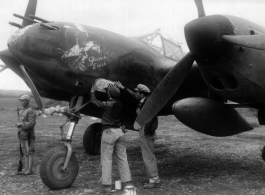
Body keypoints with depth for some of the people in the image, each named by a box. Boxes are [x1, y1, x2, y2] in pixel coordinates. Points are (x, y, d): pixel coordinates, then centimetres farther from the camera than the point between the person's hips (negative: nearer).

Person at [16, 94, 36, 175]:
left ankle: (29, 170, 0)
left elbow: (32, 123, -22)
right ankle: (26, 169, 15)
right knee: (25, 153, 11)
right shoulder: (22, 111, 16)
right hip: (22, 136, 9)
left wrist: (21, 124, -20)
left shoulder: (30, 112, -12)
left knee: (29, 153, -4)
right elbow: (19, 122, 21)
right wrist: (18, 124, 1)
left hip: (28, 136, -9)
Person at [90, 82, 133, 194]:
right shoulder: (120, 105, 6)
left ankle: (107, 185, 0)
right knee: (122, 158, 10)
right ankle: (127, 183, 12)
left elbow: (94, 101, 5)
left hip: (109, 132, -6)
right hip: (119, 131, 6)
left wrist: (92, 92, 23)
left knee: (106, 159, -1)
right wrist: (113, 89, 34)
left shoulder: (107, 104, -10)